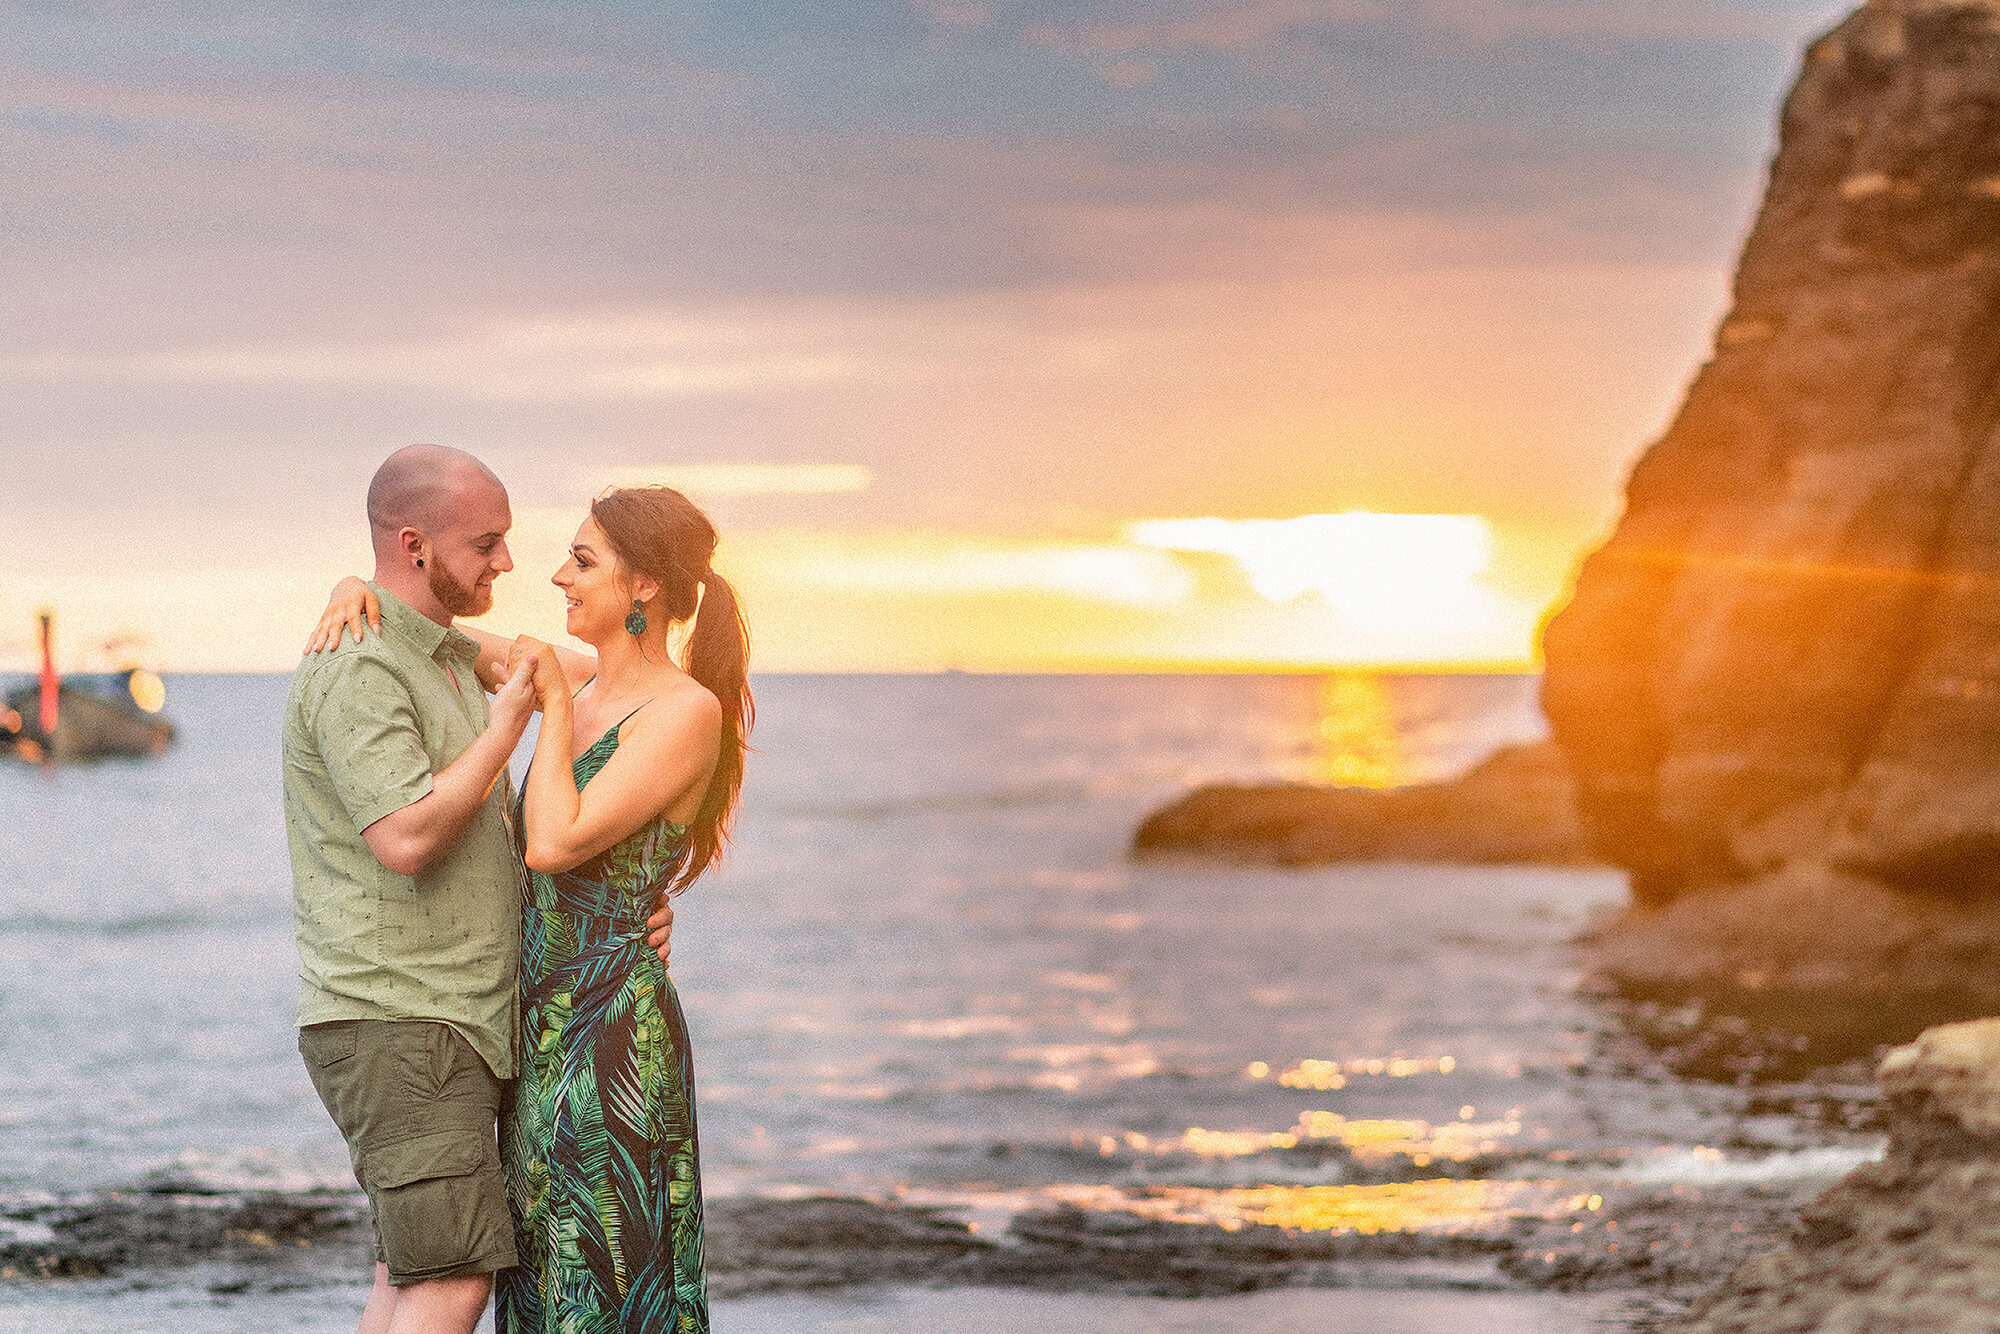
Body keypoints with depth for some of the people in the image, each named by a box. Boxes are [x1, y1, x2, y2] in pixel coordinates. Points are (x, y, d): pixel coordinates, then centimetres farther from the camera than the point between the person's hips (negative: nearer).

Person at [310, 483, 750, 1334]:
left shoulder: (691, 710, -14)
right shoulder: (583, 680, 11)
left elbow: (552, 846, -22)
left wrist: (554, 706, -10)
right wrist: (357, 592, -3)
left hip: (611, 1044, -9)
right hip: (544, 1036, 9)